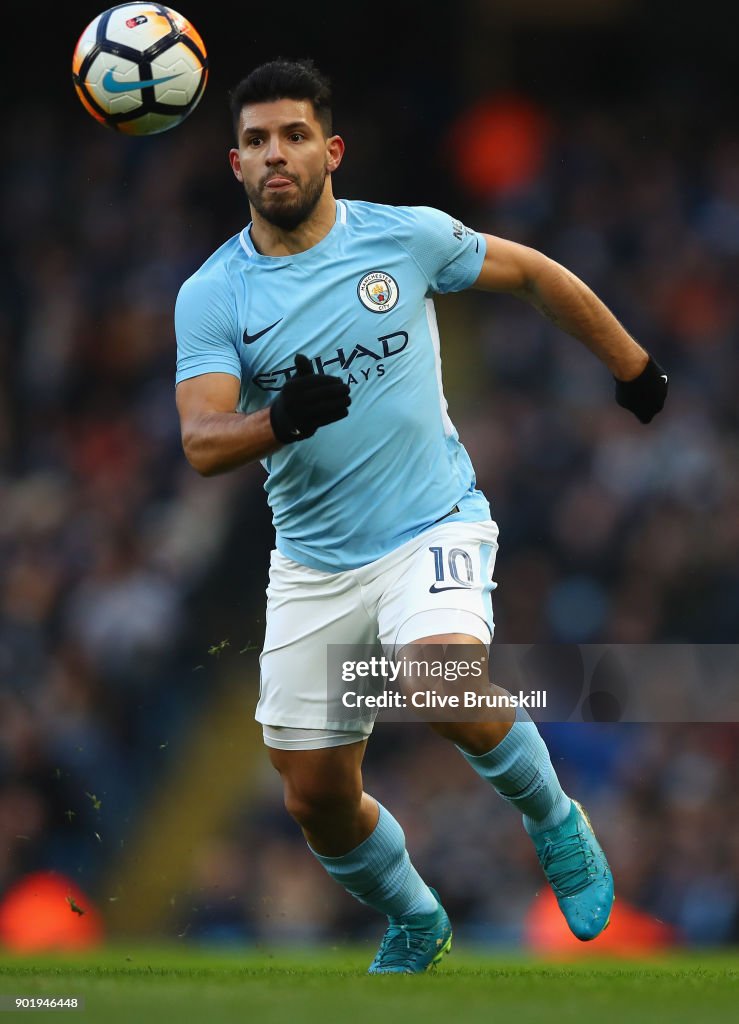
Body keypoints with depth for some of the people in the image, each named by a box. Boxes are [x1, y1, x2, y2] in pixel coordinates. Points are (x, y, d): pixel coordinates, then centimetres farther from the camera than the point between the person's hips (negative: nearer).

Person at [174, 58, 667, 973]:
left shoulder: (407, 236, -5)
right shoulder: (211, 296, -4)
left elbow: (535, 277, 11)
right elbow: (202, 446, -15)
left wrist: (633, 368, 20)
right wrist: (281, 421, -36)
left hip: (433, 528, -3)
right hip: (312, 566, 3)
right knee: (317, 802, 5)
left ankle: (553, 823, -4)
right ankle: (415, 924, 36)